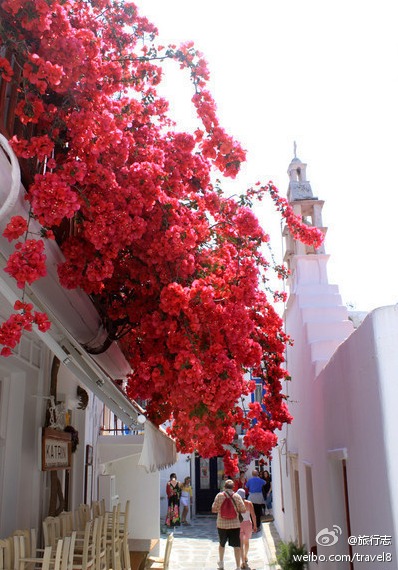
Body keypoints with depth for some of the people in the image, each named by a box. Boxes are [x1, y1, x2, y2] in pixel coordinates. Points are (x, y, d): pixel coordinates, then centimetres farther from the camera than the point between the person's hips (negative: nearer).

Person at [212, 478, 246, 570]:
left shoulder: (219, 496, -6)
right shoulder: (237, 496, -7)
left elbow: (213, 509, -3)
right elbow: (243, 510, -5)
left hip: (222, 524, 1)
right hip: (235, 524, -1)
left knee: (222, 544, 22)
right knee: (236, 546, 4)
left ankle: (221, 562, 38)